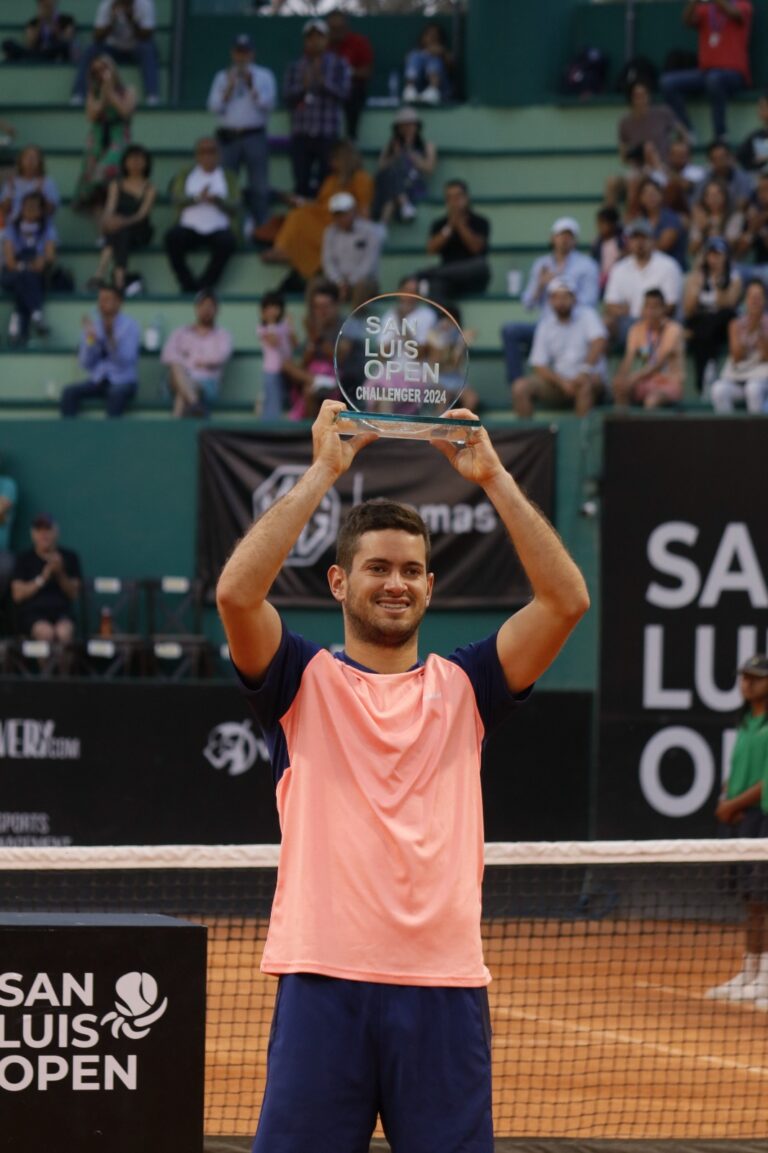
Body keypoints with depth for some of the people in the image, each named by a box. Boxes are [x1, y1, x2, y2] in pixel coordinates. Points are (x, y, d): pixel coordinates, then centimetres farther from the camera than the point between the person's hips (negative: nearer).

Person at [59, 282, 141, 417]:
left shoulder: (129, 326, -4)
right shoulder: (92, 325, 7)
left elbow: (125, 360, -17)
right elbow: (86, 364, 2)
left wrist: (111, 337, -32)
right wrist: (90, 339, -15)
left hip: (122, 382, -4)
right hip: (97, 381, 4)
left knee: (116, 394, -38)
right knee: (69, 392, -24)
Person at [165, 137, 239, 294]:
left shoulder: (228, 177, 15)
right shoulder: (186, 174, 18)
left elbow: (234, 207, 2)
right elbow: (176, 199, 1)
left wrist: (216, 200, -19)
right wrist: (197, 198, -18)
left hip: (218, 228, -1)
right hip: (189, 227, 1)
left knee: (227, 242, -34)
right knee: (172, 237, -31)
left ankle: (204, 286, -25)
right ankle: (189, 286, -22)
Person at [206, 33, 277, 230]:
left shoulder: (264, 76, 9)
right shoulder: (222, 77, 13)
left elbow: (268, 104, -4)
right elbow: (215, 107, 3)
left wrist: (250, 84, -11)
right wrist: (230, 87, -8)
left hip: (255, 137, -2)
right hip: (228, 137, 2)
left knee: (258, 186, -6)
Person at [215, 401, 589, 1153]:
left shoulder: (463, 687, 14)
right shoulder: (305, 683, 8)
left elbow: (565, 600, 3)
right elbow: (237, 592, -10)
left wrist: (492, 477, 0)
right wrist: (323, 472, -7)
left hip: (445, 986, 2)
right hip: (324, 984, -2)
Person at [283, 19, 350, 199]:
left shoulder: (339, 65, 6)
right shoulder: (295, 67, 11)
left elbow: (343, 93, -6)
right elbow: (287, 97, 3)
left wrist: (322, 82, -20)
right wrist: (303, 86, -15)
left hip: (328, 135, -2)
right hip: (301, 135, 2)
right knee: (301, 184, 0)